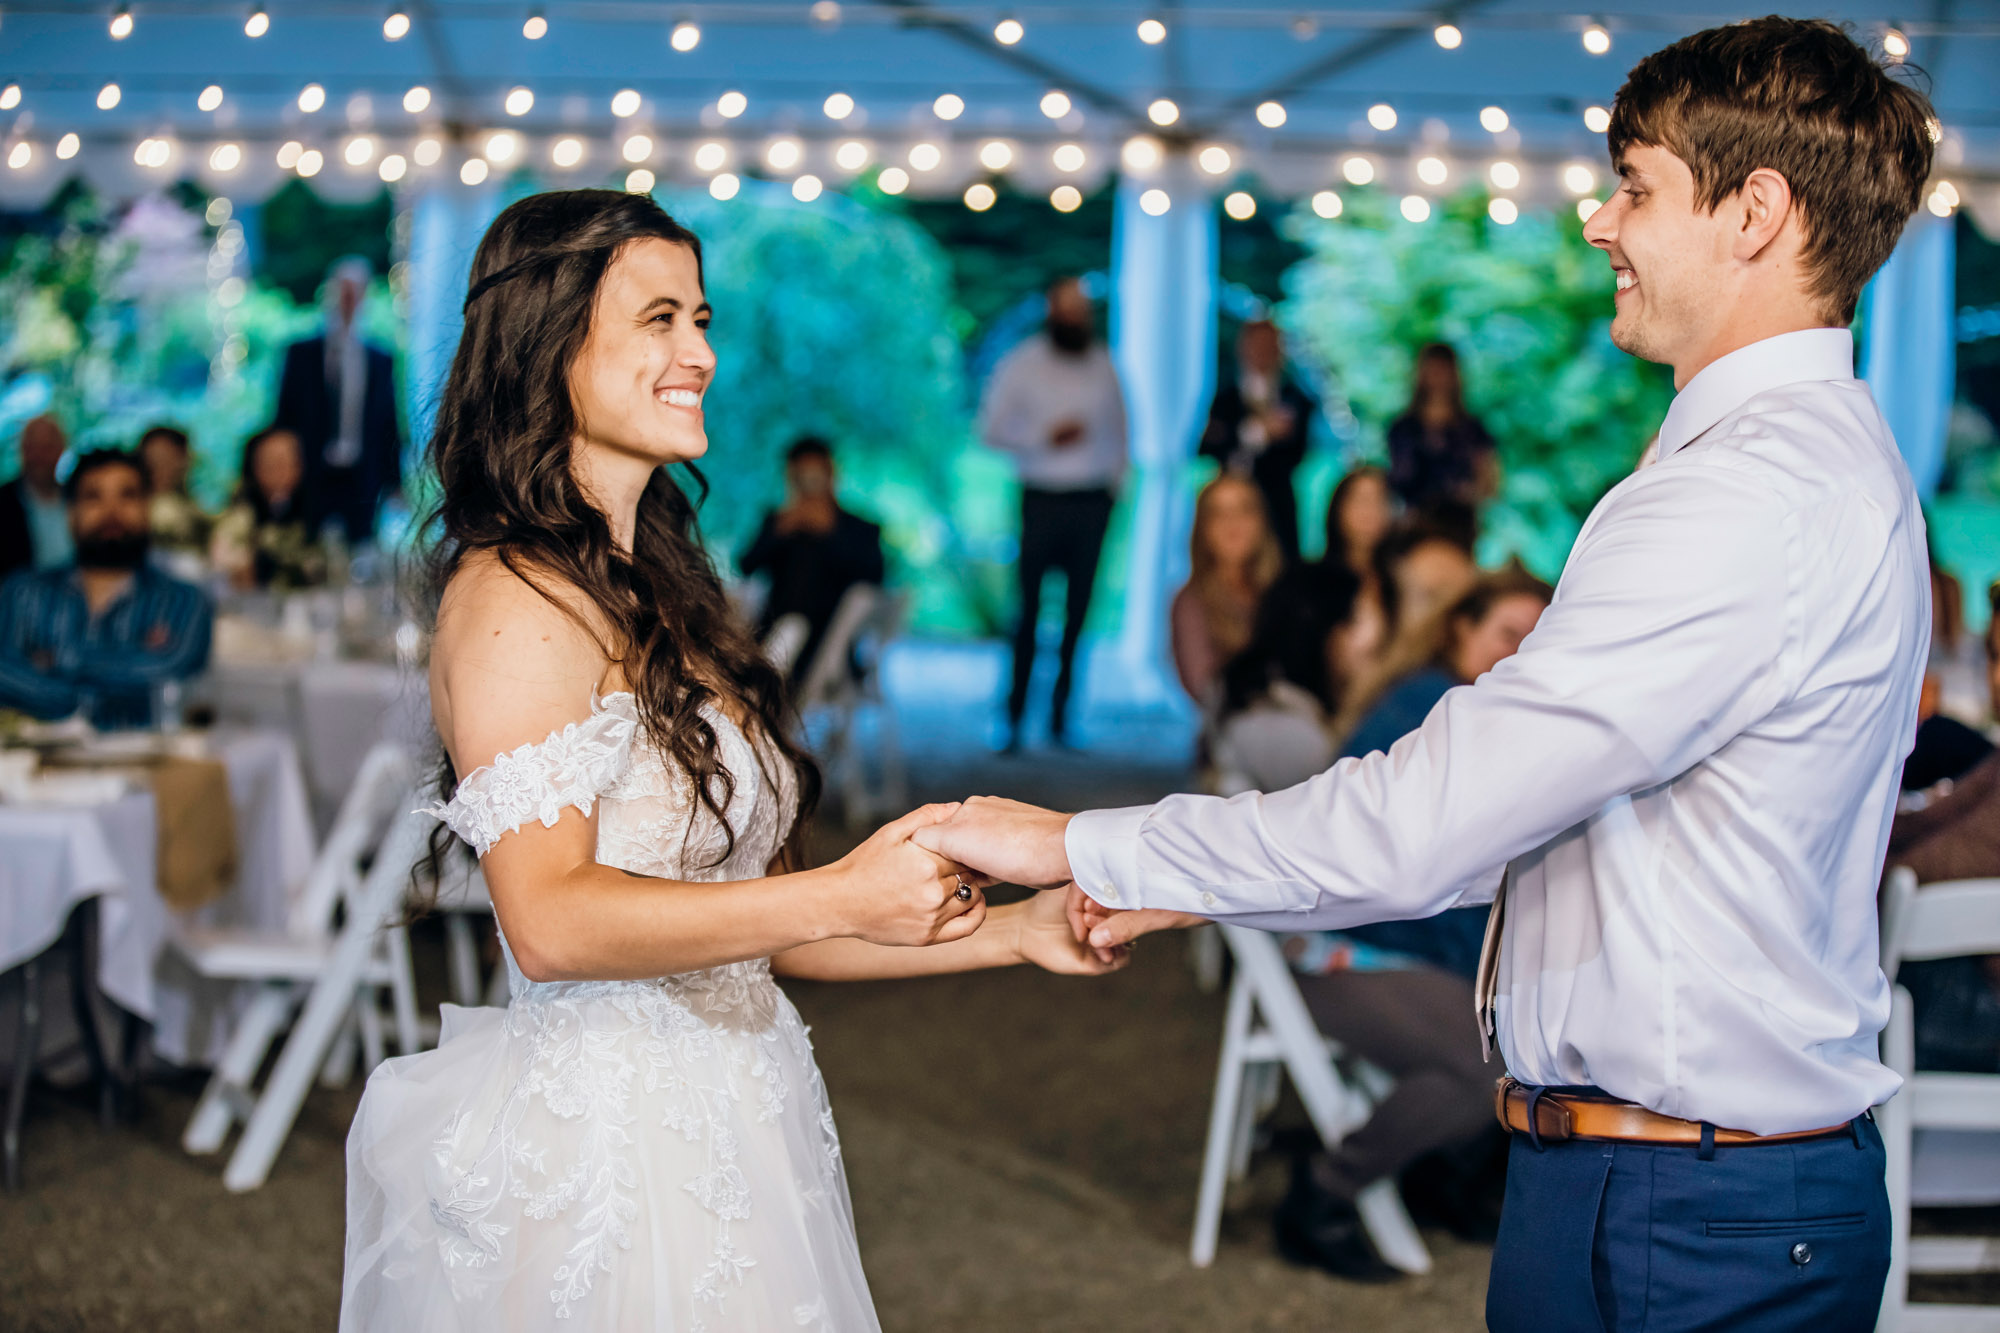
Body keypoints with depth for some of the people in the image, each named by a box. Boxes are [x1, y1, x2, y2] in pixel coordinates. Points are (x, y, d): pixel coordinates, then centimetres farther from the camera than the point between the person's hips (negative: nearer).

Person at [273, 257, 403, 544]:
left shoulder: (381, 362, 10)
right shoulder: (301, 355, 7)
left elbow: (389, 429, 10)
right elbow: (283, 418, 7)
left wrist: (393, 485, 5)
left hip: (363, 484, 1)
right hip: (314, 482, -1)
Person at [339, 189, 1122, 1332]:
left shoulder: (661, 595, 13)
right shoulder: (515, 597, -12)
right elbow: (549, 921, -23)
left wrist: (1011, 931, 6)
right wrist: (841, 897, -26)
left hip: (723, 1131, 8)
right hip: (595, 1142, -8)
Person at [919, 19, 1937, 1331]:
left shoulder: (1755, 496, -21)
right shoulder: (1823, 459, 13)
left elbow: (1422, 826, -23)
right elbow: (1515, 807, 15)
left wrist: (1084, 845, -12)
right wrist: (1199, 883, 11)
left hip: (1686, 1228, -9)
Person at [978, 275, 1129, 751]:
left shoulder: (1103, 365, 12)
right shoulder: (1021, 364, 3)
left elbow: (1117, 427, 20)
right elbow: (991, 429, 2)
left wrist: (1114, 477, 8)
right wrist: (1045, 437, -10)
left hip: (1091, 502, 3)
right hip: (1042, 499, -2)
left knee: (1078, 612, -1)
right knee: (1029, 609, -6)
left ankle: (1061, 717, 4)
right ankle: (1014, 718, -2)